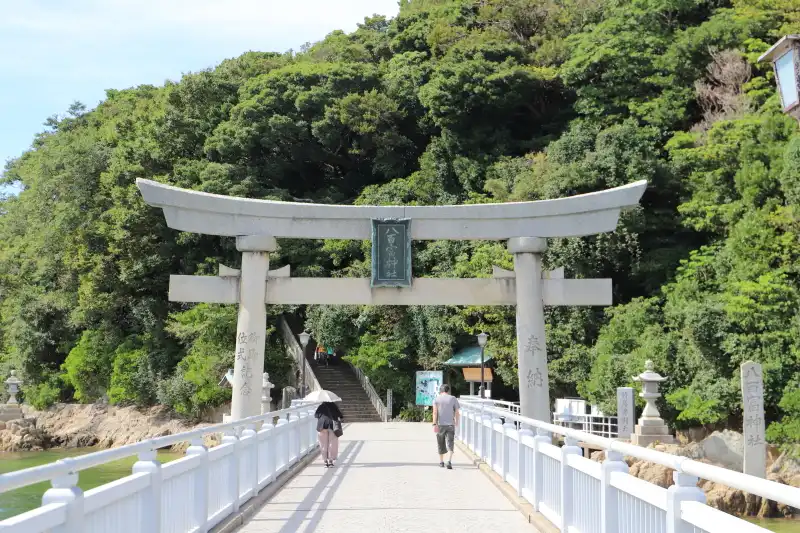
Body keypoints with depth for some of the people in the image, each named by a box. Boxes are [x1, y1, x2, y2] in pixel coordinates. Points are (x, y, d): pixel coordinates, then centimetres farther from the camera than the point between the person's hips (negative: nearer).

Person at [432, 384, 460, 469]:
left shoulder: (436, 399, 4)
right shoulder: (453, 399, 4)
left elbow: (435, 412, -8)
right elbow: (457, 413, 3)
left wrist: (434, 424, -13)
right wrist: (457, 422, 20)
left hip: (440, 425, 1)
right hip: (450, 425, -1)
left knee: (441, 443, 16)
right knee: (450, 444, -4)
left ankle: (441, 461, 27)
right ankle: (449, 461, -22)